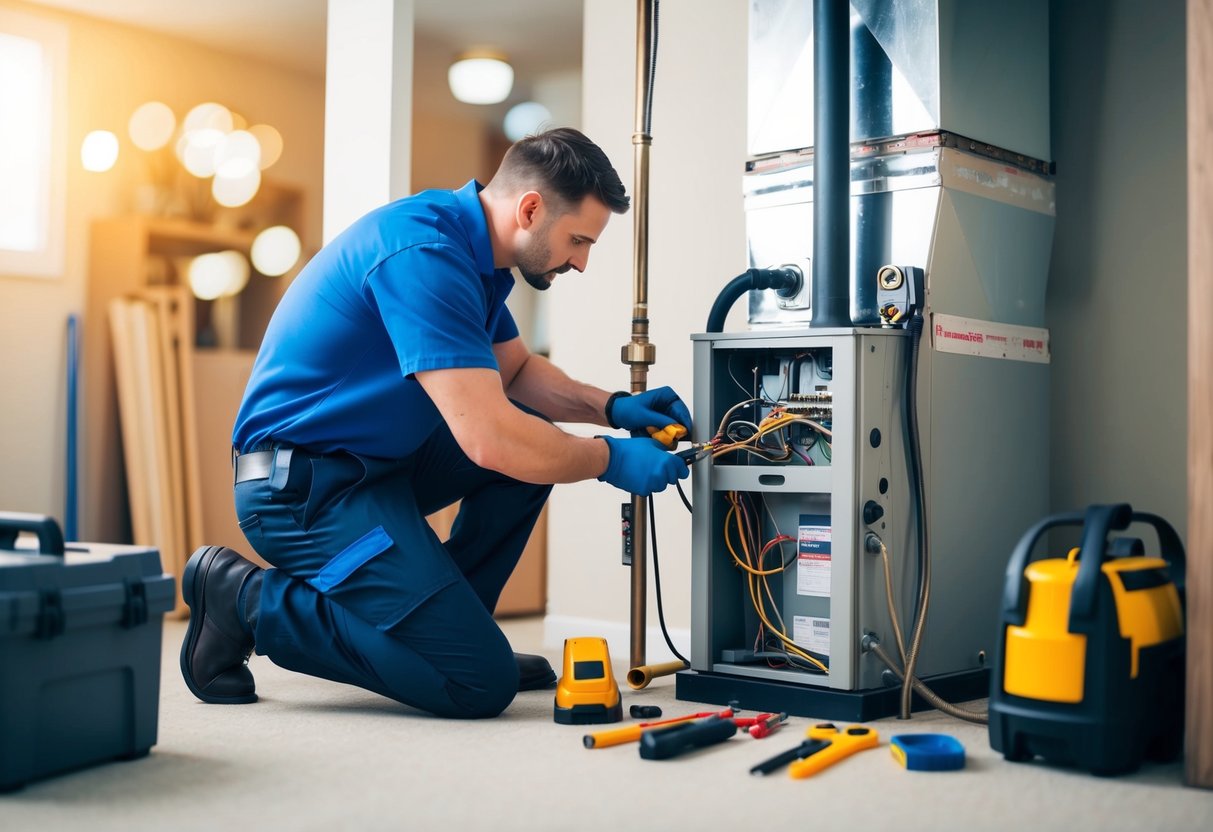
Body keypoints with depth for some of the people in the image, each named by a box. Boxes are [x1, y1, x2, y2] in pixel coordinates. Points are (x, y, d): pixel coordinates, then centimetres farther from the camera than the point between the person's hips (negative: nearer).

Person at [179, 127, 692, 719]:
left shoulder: (470, 249, 8)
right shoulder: (424, 252, -23)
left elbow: (517, 371, 22)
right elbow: (489, 439, -28)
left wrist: (611, 406, 6)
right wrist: (610, 458, -12)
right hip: (302, 487, -10)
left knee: (535, 439, 8)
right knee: (482, 683, -12)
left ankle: (443, 622, 13)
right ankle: (248, 600, -3)